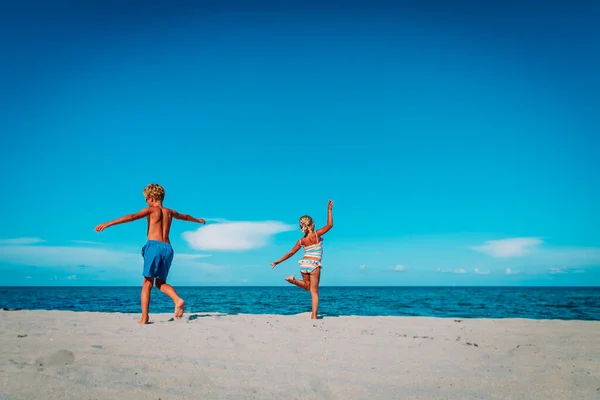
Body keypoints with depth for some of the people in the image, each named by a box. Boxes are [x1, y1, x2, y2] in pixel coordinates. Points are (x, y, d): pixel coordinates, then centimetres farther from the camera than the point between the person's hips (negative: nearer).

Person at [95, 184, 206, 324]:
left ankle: (144, 318, -5)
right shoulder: (170, 212, 20)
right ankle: (178, 300, -10)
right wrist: (198, 220, 61)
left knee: (147, 283, -1)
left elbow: (132, 217, -11)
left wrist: (107, 224, -16)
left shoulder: (151, 210, 4)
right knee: (161, 282, 16)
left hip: (154, 246, -5)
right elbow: (185, 217, 40)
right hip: (167, 248, 5)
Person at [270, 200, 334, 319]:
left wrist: (278, 261, 17)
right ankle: (314, 316, -3)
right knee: (314, 291, 3)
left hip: (304, 264, 4)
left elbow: (291, 252, 8)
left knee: (307, 286, 28)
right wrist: (329, 210, -3)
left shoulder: (301, 241, 3)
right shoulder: (317, 234, -10)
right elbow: (330, 225, -6)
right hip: (314, 265, -4)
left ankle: (293, 280, 0)